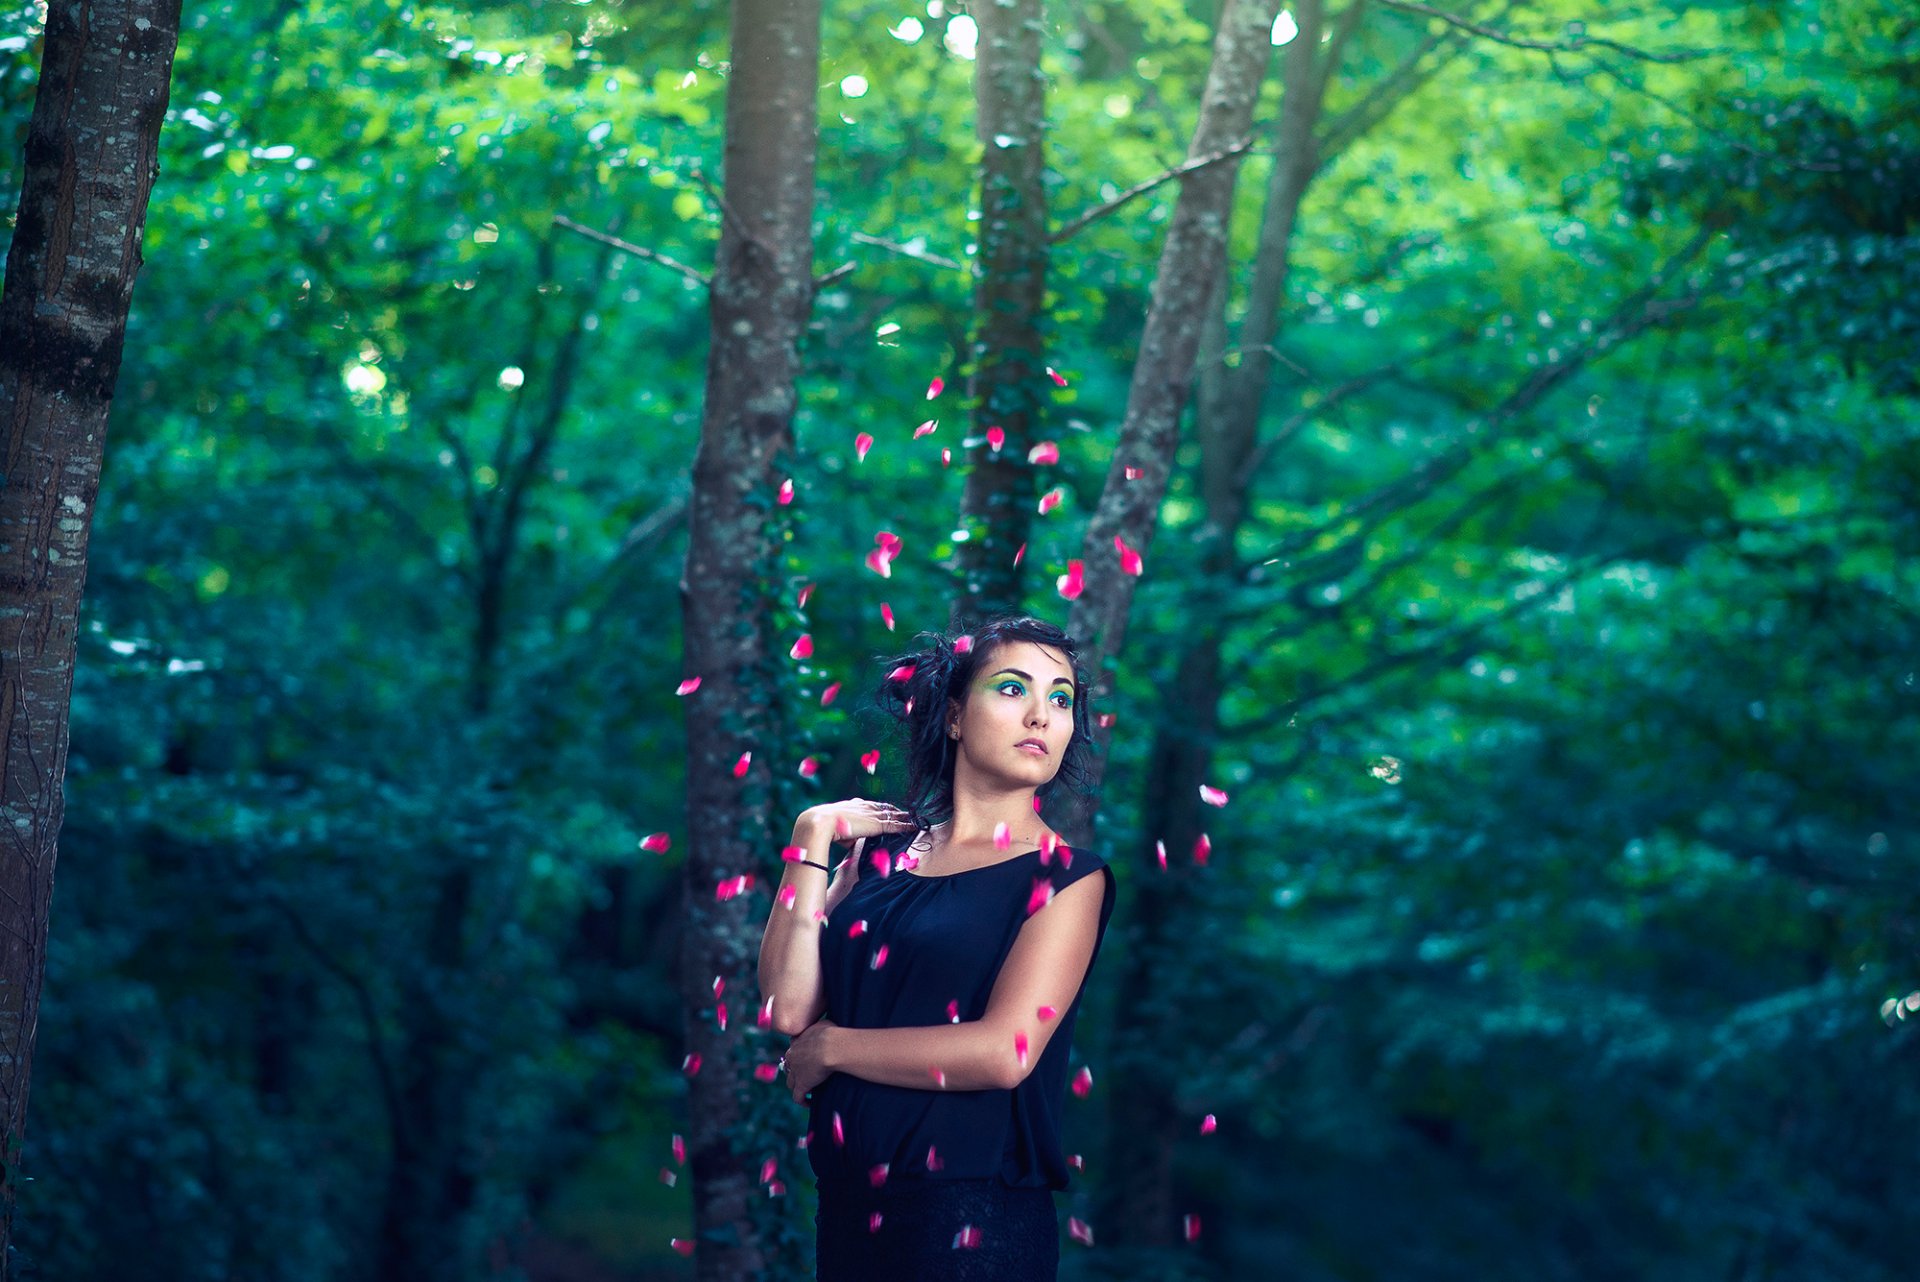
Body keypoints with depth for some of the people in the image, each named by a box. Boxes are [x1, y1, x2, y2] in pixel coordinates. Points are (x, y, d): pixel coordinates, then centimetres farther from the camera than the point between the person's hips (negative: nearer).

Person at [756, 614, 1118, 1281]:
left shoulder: (1066, 877, -4)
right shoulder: (880, 852, 8)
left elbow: (1004, 1052, -18)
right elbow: (789, 1007, -4)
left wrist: (829, 1047, -9)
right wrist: (811, 838, -4)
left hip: (975, 1220, -4)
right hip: (849, 1202, 4)